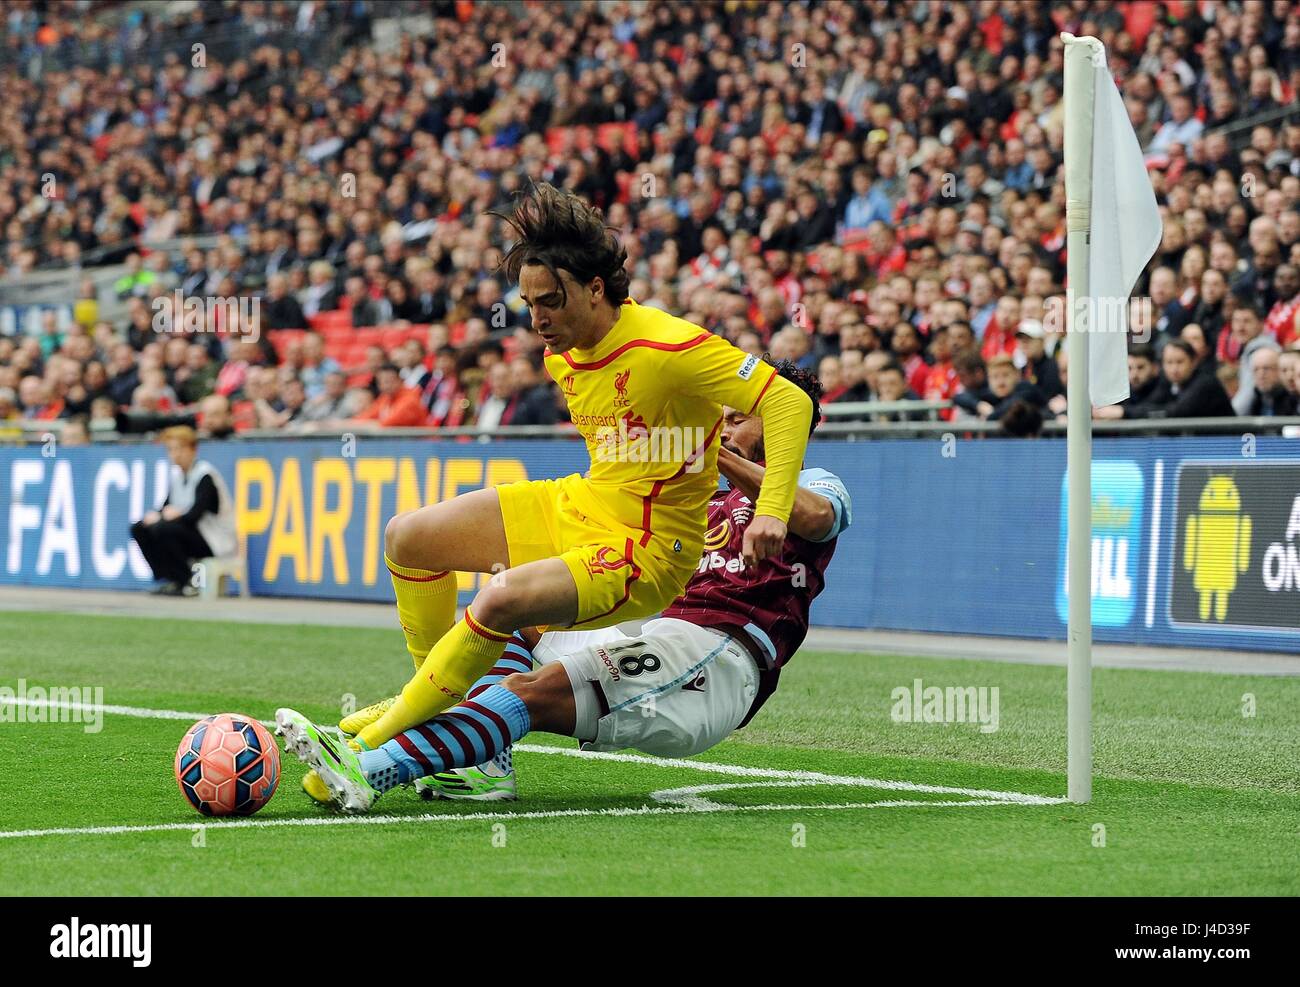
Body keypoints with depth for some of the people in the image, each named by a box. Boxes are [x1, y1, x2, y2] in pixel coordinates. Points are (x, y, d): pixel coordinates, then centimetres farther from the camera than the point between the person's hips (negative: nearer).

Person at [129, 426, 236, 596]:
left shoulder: (204, 475, -16)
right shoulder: (177, 473, 8)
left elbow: (195, 515, -25)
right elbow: (167, 508, 9)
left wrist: (176, 514, -13)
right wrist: (156, 515, -11)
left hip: (217, 541, -8)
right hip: (192, 532, 8)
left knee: (163, 529, -29)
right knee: (139, 529, 0)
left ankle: (185, 584, -15)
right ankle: (166, 579, -2)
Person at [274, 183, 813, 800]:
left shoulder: (668, 349, -23)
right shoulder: (563, 353, 2)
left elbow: (790, 402, -24)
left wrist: (771, 512, -32)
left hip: (646, 551, -9)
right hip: (574, 508, 9)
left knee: (501, 600, -32)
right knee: (407, 538, 6)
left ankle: (368, 754, -21)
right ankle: (433, 700, 17)